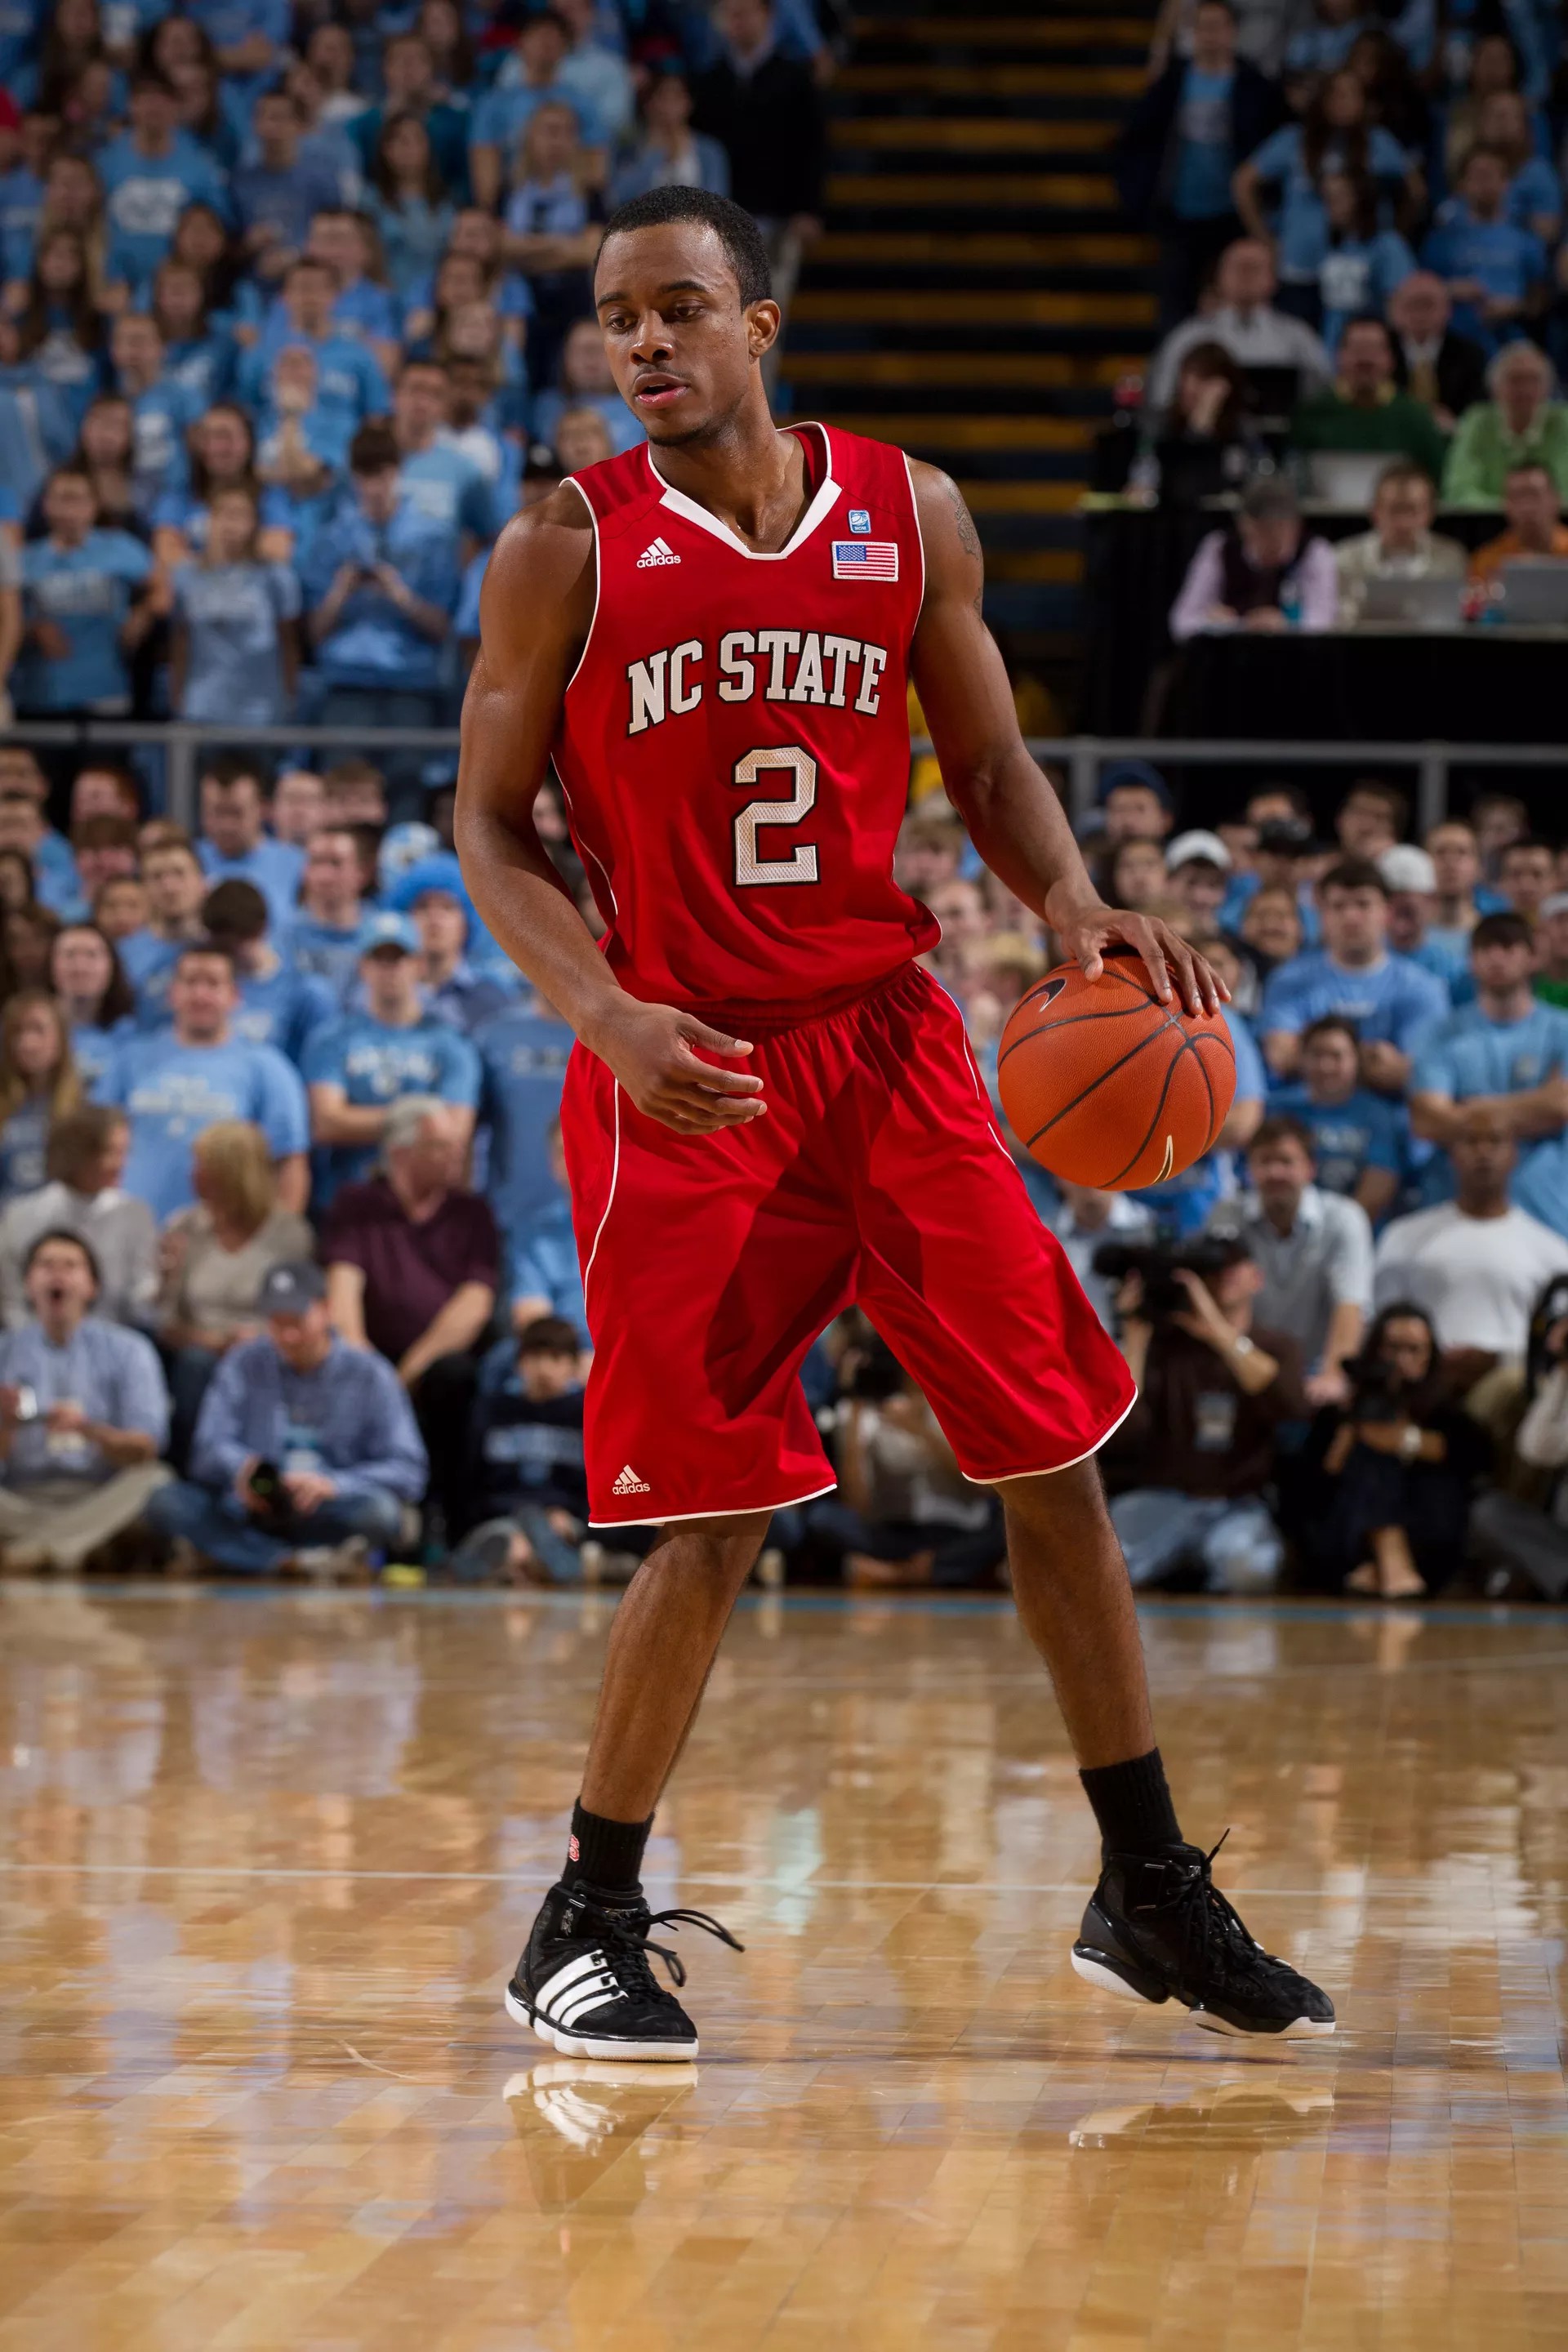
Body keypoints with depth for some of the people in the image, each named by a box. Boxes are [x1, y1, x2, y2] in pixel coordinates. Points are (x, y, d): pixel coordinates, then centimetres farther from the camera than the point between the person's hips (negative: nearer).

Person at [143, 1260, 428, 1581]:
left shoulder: (370, 1374, 2)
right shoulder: (243, 1365, 9)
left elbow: (408, 1471, -7)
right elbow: (210, 1449, -1)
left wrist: (334, 1485, -24)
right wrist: (240, 1468, -26)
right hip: (249, 1515, 2)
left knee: (379, 1511, -35)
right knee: (166, 1504, -26)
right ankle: (303, 1562, -35)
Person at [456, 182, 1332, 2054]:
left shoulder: (910, 516, 4)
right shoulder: (564, 551, -4)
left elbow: (990, 769, 12)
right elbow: (490, 826, -1)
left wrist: (1075, 907, -9)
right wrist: (604, 1012, -18)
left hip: (890, 1041, 4)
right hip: (682, 1069, -3)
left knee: (1054, 1458, 4)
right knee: (712, 1517, -6)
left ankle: (1149, 1898, 17)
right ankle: (586, 1926, 11)